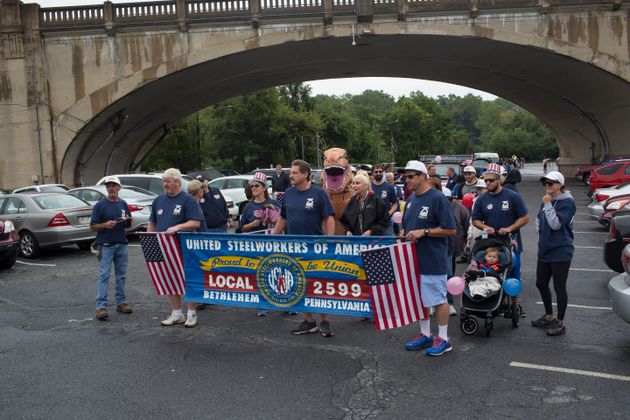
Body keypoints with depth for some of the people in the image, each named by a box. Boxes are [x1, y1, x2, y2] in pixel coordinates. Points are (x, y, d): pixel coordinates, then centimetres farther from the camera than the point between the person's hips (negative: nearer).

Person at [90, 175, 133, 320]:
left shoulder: (123, 204, 11)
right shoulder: (100, 205, -3)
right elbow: (93, 227, -5)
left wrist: (130, 221, -4)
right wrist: (105, 225, -22)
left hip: (122, 244, 5)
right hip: (106, 245, -5)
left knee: (121, 275, 10)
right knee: (104, 275, -6)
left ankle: (121, 302, 20)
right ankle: (101, 306, -6)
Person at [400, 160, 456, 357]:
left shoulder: (437, 198, -13)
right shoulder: (411, 199, 11)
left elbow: (451, 230, -16)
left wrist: (424, 232, -21)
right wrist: (404, 235, 0)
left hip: (433, 259, -8)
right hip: (413, 258, 8)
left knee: (438, 298, 3)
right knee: (419, 297, 16)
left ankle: (443, 339, 16)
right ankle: (425, 335, 30)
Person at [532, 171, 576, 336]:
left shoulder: (568, 202, -13)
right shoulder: (546, 200, 8)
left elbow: (556, 224, -22)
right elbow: (539, 219, 25)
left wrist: (548, 205, -20)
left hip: (560, 251, -8)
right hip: (545, 250, 8)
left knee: (559, 288, 1)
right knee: (541, 284, 16)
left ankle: (560, 323, 14)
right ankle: (549, 317, 33)